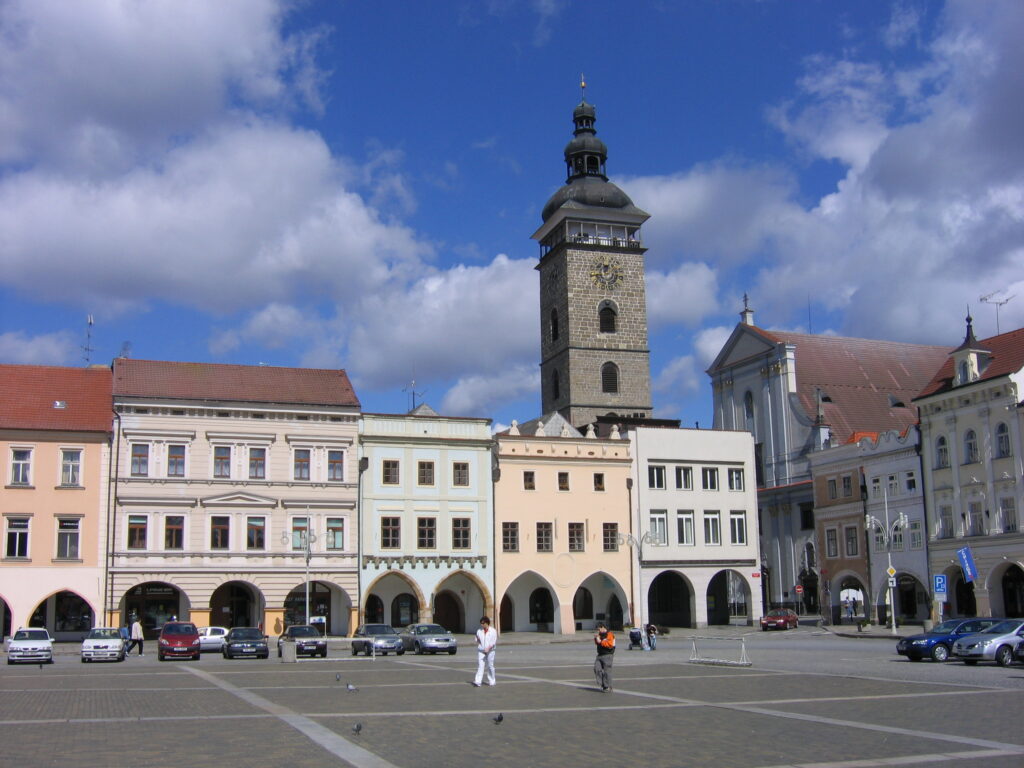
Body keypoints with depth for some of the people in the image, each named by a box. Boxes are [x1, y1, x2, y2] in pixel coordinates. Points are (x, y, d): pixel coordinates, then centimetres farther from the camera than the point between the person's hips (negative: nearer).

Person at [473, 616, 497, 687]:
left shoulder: (493, 631, -1)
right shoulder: (479, 631, 9)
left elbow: (494, 641, -7)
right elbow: (477, 640, 19)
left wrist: (489, 648, -20)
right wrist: (477, 641, -5)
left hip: (490, 651, -2)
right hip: (481, 651, 2)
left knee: (490, 666, 4)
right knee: (480, 666, -7)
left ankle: (491, 681, 19)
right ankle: (477, 682, -14)